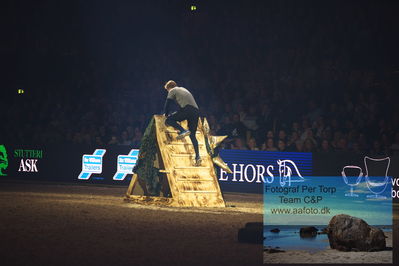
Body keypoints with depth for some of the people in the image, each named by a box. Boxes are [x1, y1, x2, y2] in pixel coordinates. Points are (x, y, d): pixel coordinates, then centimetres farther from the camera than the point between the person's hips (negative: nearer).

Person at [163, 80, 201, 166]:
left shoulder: (172, 91, 14)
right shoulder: (184, 89, 35)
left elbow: (167, 103, 13)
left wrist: (166, 114, 29)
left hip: (187, 109, -7)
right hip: (196, 111, 7)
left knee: (168, 121, -2)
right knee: (192, 135, 9)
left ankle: (183, 131, -21)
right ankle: (197, 156, -3)